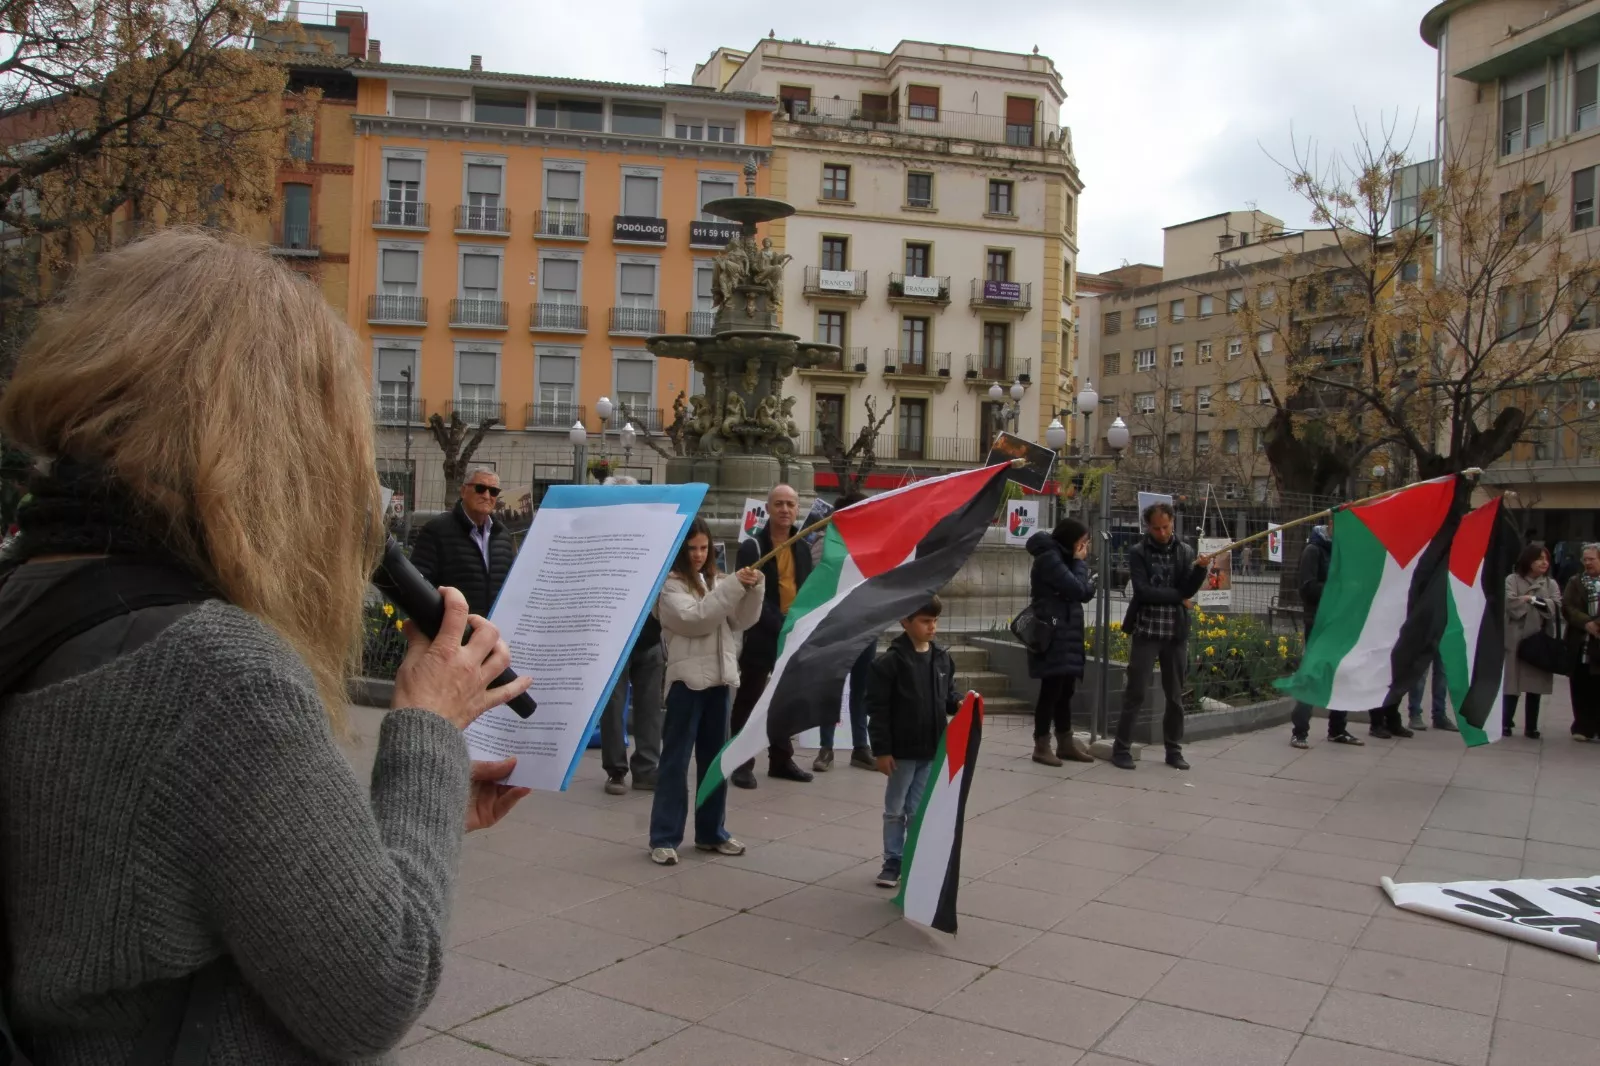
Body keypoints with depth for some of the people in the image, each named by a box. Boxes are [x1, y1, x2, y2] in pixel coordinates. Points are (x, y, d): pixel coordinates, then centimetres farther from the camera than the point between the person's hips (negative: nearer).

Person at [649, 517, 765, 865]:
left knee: (715, 758, 13)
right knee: (676, 761, -2)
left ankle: (711, 833, 23)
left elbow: (742, 621, 6)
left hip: (718, 677, 7)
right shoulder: (668, 584, -6)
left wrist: (754, 589, -10)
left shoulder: (714, 580, 13)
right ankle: (664, 838, 4)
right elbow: (693, 619, -20)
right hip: (687, 679, -6)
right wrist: (733, 587, -23)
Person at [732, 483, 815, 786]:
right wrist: (780, 624, -22)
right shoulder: (752, 547, -7)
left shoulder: (802, 548, 11)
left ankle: (781, 759, 24)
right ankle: (742, 762, 9)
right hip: (760, 636, -5)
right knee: (749, 700, 2)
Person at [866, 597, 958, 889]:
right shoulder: (890, 661, -14)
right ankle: (892, 862, 22)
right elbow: (878, 707, -13)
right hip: (902, 750, -4)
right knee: (895, 810, 10)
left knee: (918, 810, 12)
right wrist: (882, 749, -13)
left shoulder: (943, 658, 2)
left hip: (932, 749, 4)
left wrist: (958, 704, -9)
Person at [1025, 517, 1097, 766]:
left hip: (1067, 634, 9)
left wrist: (1080, 562, -2)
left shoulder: (1062, 558, 18)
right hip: (1052, 635, -9)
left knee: (1065, 690, 12)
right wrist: (1080, 562, -5)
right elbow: (1078, 590, -18)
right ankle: (1041, 746, -1)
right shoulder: (1049, 558, -12)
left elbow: (1087, 592, 13)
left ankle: (1065, 743, 19)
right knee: (1051, 690, -7)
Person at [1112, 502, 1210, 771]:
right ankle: (1121, 748, 6)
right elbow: (1143, 591, -14)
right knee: (1135, 693, -1)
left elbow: (1189, 589, -5)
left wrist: (1201, 569, -23)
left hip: (1176, 633, 3)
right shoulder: (1138, 553, -3)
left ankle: (1174, 750, 19)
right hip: (1146, 631, -3)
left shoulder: (1185, 552, 6)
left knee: (1175, 696, 9)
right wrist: (1177, 596, -8)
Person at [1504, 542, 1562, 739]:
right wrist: (1538, 602, -5)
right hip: (1516, 638, -3)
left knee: (1535, 684, 6)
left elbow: (1556, 606, -2)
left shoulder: (1551, 584, 14)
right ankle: (1506, 723, 7)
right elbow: (1510, 602, -14)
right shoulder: (1512, 580, 3)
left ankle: (1531, 727, 14)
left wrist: (1530, 599, -9)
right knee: (1512, 682, -2)